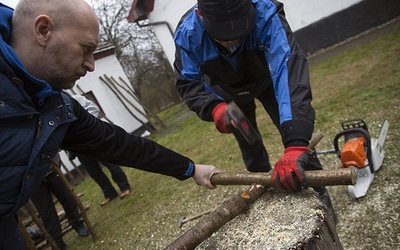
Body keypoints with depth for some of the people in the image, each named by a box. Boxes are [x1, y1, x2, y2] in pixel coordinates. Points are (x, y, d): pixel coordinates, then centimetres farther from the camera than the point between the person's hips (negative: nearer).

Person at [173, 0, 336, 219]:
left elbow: (290, 70, -54)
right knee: (249, 146, 11)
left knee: (295, 132, -11)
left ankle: (318, 195, 15)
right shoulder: (187, 33, -34)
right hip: (229, 93, 2)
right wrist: (214, 107, -45)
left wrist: (296, 144, -65)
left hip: (267, 80, -1)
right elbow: (188, 83, -23)